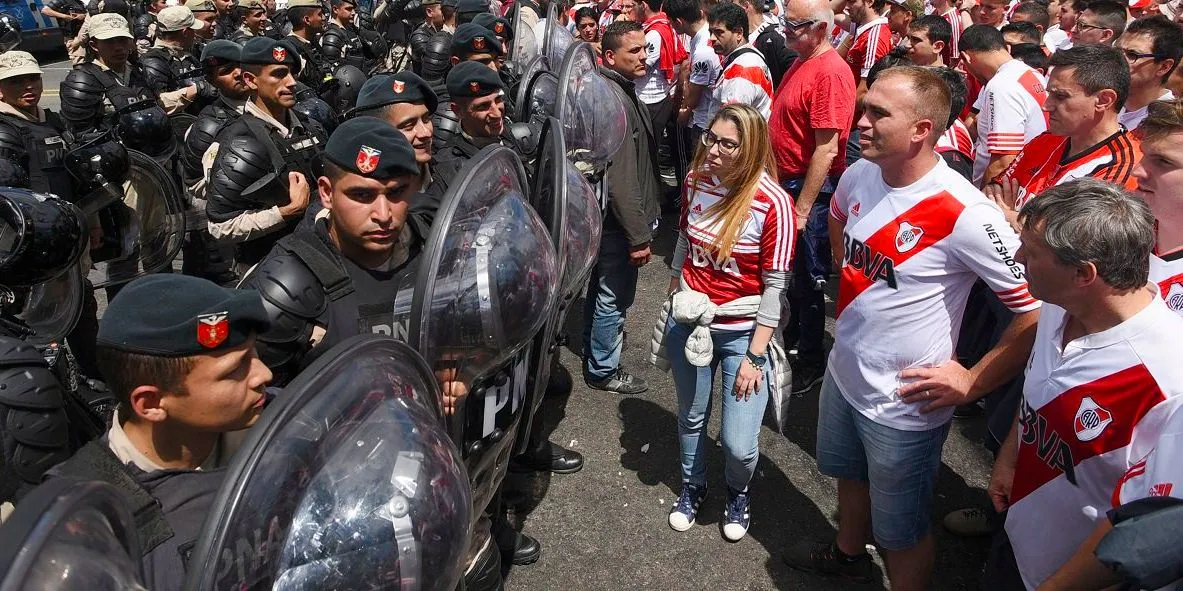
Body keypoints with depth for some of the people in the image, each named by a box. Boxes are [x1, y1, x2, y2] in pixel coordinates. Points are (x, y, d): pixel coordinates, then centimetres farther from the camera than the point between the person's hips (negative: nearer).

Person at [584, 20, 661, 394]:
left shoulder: (621, 89, 8)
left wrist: (640, 223, 22)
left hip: (605, 214, 10)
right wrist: (639, 235, -26)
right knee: (615, 293, 4)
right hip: (618, 219, -10)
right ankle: (603, 369, 19)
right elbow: (621, 178, -29)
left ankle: (594, 340, 44)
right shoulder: (615, 99, -25)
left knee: (602, 284, 25)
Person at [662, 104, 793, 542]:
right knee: (691, 418, 20)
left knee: (739, 444, -4)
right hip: (689, 322, 4)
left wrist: (754, 356, -14)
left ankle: (738, 492, 32)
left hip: (742, 332, -4)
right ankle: (692, 486, 48)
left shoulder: (773, 203, -20)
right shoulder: (696, 180, -4)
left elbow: (775, 286, -16)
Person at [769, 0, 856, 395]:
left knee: (808, 281, 4)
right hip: (786, 182, 9)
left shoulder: (830, 72, -21)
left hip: (811, 190, -9)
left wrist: (802, 208, -22)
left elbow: (827, 148, -24)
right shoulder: (802, 63, 9)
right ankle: (786, 338, 41)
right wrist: (781, 185, 17)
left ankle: (810, 363, 20)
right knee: (787, 271, 22)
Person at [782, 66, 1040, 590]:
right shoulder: (859, 176, -7)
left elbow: (1038, 309, -25)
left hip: (904, 404, -7)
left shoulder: (963, 215, -29)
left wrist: (972, 382, -19)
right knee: (849, 475, 32)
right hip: (843, 372, 7)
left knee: (900, 533, 14)